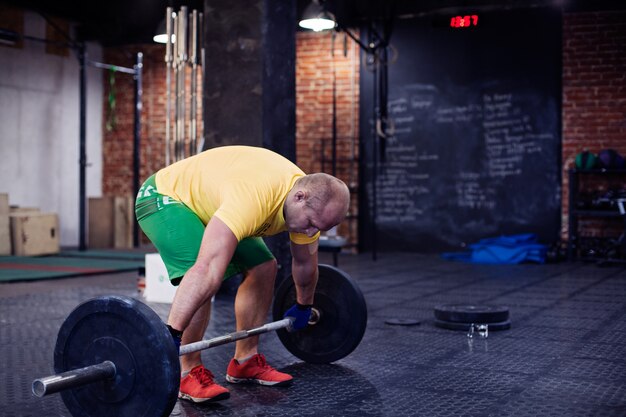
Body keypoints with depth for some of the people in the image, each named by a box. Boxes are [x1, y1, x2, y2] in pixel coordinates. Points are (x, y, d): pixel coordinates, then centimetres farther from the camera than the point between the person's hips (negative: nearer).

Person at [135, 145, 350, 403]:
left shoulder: (309, 202, -14)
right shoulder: (253, 198, -42)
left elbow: (305, 262, 5)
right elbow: (208, 269, -49)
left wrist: (303, 306, 19)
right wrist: (171, 333, -52)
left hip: (207, 202, 9)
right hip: (164, 197, -8)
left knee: (263, 268, 5)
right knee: (203, 276, -29)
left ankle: (245, 361, 13)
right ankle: (188, 373, -15)